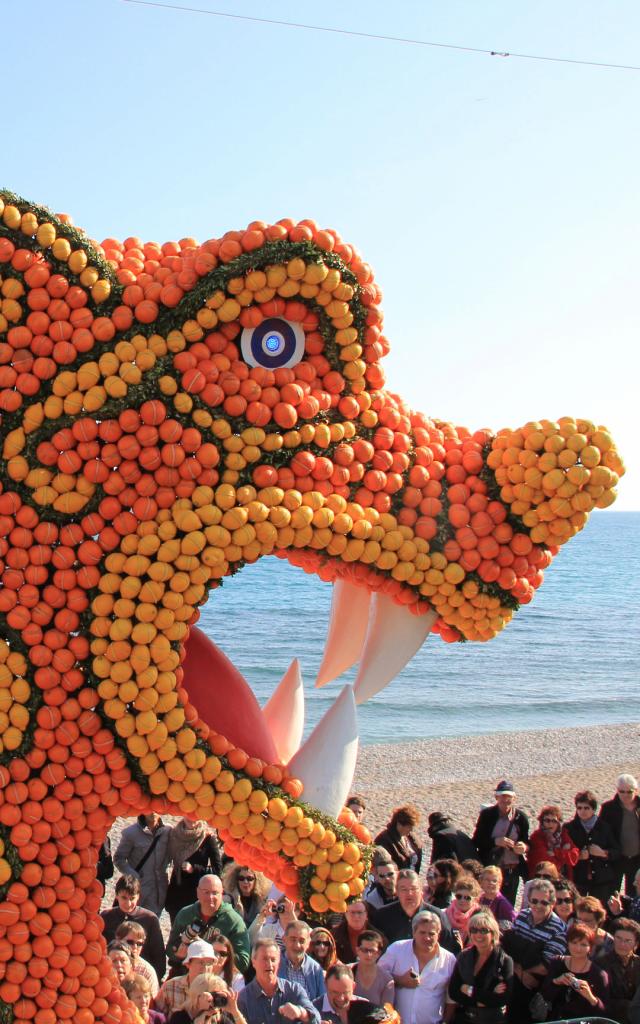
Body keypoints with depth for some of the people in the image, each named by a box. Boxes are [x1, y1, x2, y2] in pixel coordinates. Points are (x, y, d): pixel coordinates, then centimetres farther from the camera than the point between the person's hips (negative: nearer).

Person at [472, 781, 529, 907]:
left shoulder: (521, 817, 1)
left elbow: (526, 841, 8)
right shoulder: (486, 815, -2)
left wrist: (523, 847, -15)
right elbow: (477, 841, -3)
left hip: (512, 871, 1)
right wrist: (495, 841, -19)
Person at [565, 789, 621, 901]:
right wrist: (578, 856, -15)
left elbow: (617, 852, 6)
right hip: (577, 879, 0)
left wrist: (603, 853, -13)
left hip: (602, 880, 0)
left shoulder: (605, 827, 4)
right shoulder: (569, 828, 3)